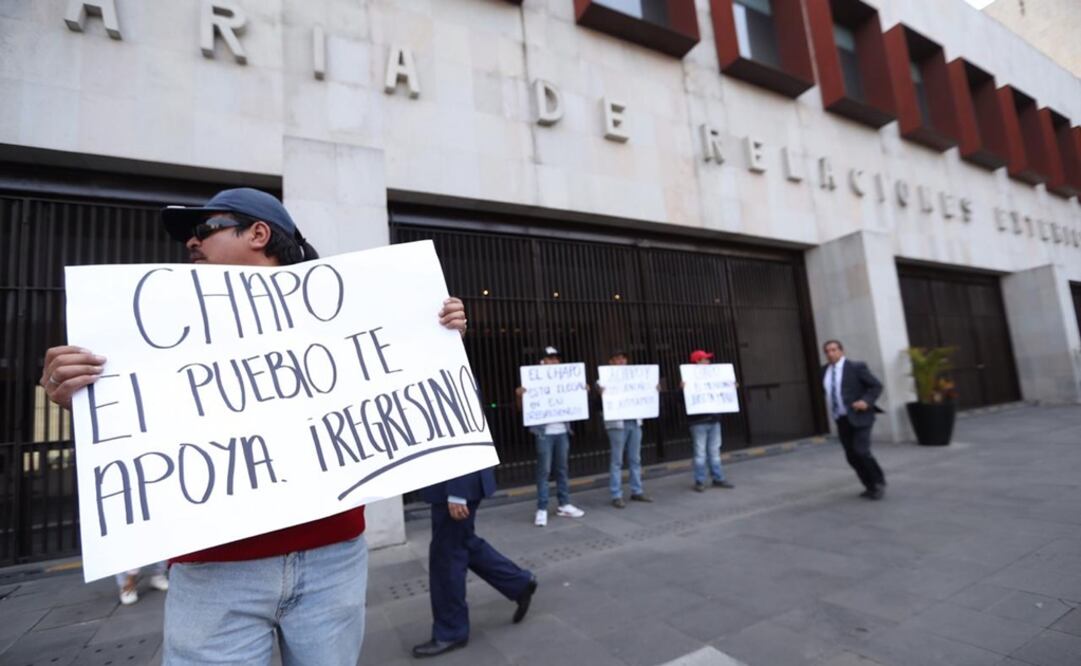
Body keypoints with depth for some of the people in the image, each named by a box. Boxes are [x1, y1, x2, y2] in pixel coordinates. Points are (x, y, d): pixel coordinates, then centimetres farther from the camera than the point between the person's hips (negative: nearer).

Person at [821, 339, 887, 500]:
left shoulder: (856, 367, -6)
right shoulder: (825, 370, 9)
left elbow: (877, 386, -6)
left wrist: (866, 401, -19)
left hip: (859, 417, -5)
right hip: (841, 420, 5)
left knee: (861, 452, -14)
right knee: (852, 456, 6)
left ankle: (879, 484, 9)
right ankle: (870, 487, 22)